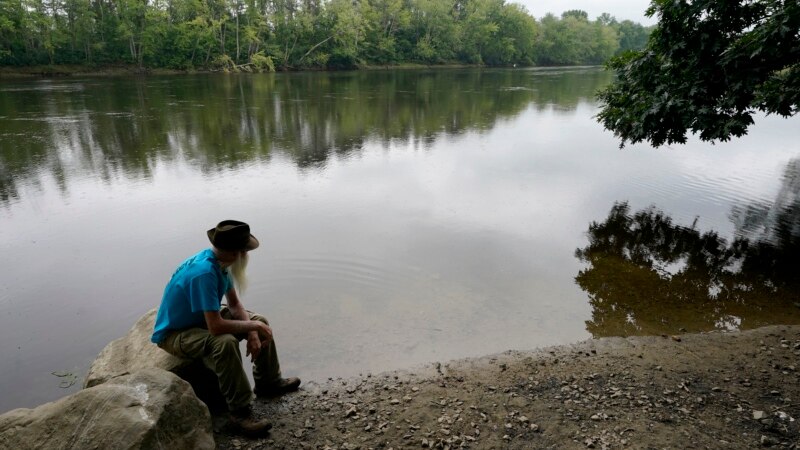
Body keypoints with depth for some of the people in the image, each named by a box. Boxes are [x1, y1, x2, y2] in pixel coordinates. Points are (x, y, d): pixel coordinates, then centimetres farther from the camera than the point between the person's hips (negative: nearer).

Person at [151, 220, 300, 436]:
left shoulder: (221, 261, -9)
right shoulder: (204, 272, -36)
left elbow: (235, 304, 1)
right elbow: (216, 327, -39)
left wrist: (252, 332, -13)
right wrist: (252, 326, -24)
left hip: (202, 318, 9)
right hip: (174, 333, -9)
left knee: (260, 322, 5)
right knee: (225, 343, -37)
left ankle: (268, 382, 22)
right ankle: (241, 412, -22)